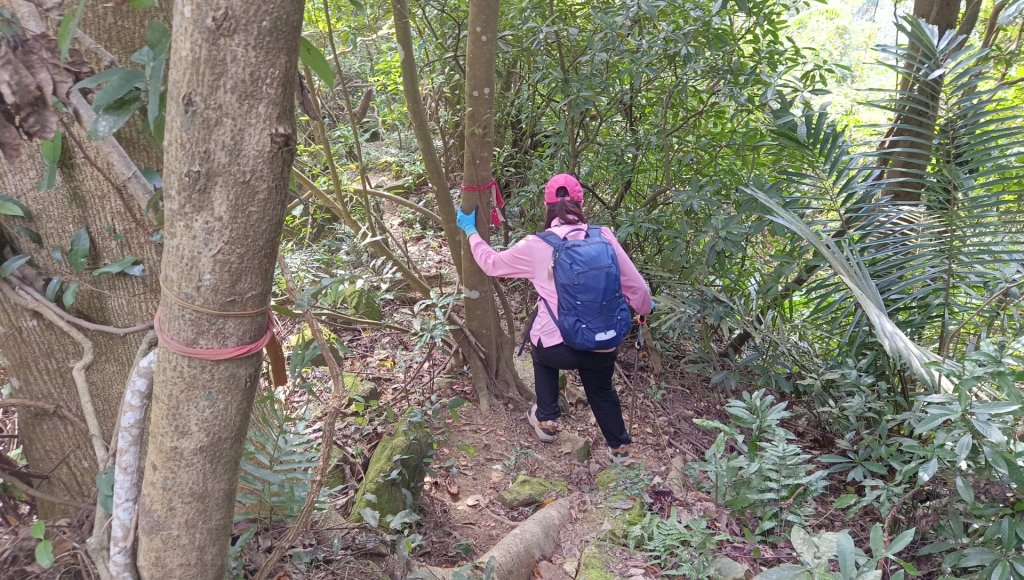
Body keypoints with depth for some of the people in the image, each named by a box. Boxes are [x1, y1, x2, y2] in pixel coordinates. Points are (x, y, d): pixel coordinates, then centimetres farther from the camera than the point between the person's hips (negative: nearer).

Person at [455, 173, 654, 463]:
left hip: (556, 349, -1)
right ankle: (619, 447, 44)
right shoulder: (604, 237, -5)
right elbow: (635, 285, 3)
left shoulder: (535, 246, -7)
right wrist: (645, 308, 25)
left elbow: (491, 263, 10)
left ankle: (547, 419, 39)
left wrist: (470, 230, 26)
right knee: (602, 390, 32)